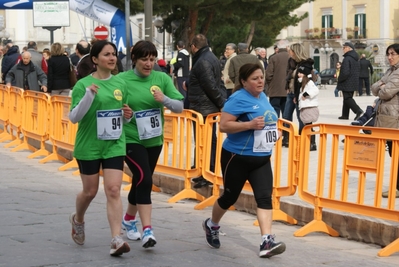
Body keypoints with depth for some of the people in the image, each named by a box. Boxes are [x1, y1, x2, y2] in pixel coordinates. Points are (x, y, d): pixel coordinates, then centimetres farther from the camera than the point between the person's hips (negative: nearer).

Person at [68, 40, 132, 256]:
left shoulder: (120, 84, 5)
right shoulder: (83, 84, -8)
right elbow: (73, 117, -12)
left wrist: (128, 115, -5)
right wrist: (88, 96, -26)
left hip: (114, 145, 3)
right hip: (88, 146, -2)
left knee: (113, 190, -9)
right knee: (90, 191, 11)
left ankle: (116, 239, -12)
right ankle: (78, 219, 42)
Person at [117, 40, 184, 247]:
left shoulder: (162, 78, 0)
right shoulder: (122, 80, -9)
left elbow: (179, 107, -2)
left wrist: (164, 99, -20)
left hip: (154, 140, 5)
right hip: (131, 139, -5)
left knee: (141, 181, 17)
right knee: (144, 180, -19)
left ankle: (129, 219, 42)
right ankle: (147, 230, -18)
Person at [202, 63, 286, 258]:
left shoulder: (262, 97, 9)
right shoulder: (238, 99, -16)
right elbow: (224, 126, -22)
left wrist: (274, 132, 9)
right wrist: (250, 125, -30)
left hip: (261, 158, 6)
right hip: (237, 157, -6)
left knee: (265, 197, -10)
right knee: (230, 197, 11)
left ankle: (267, 242, -17)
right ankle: (211, 226, 39)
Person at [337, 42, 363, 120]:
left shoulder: (347, 59, -21)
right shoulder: (355, 59, 10)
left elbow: (345, 72, -25)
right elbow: (358, 69, 19)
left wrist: (340, 79, -10)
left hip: (347, 83, -9)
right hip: (354, 83, 9)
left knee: (347, 98, -4)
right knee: (348, 98, 16)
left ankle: (358, 111, -17)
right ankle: (345, 115, 21)